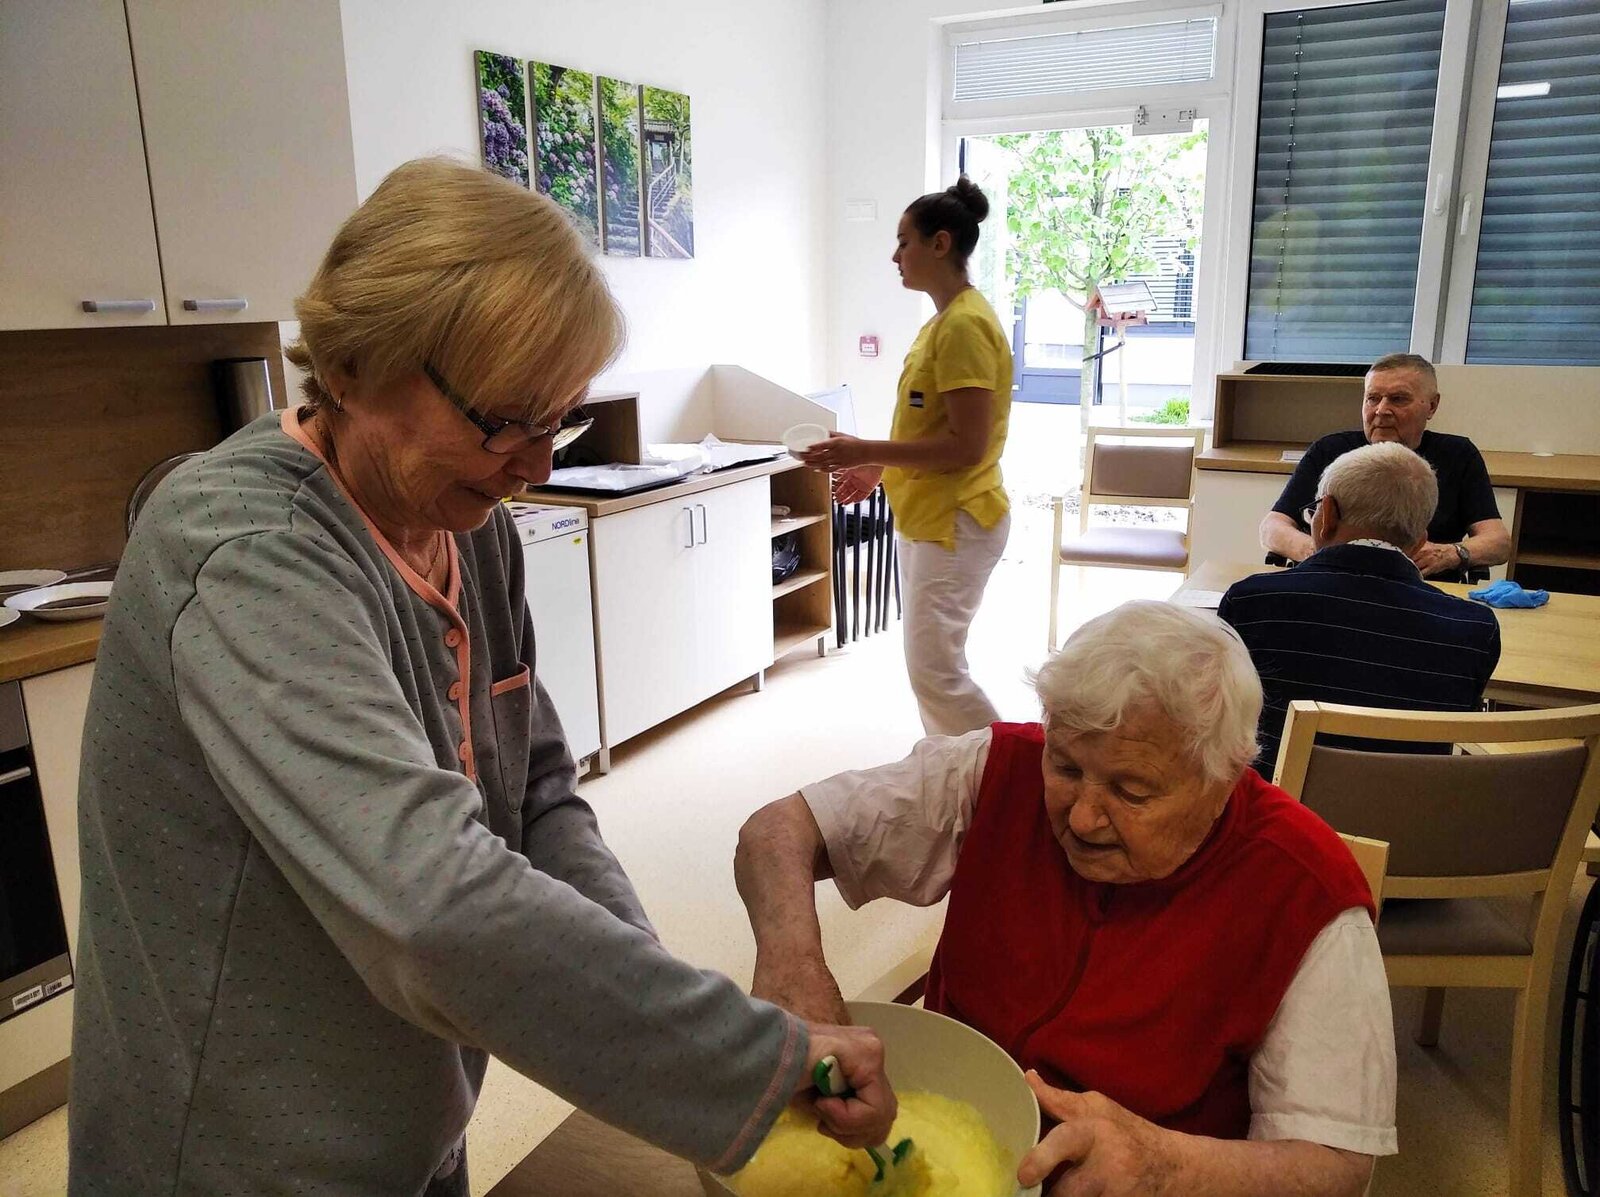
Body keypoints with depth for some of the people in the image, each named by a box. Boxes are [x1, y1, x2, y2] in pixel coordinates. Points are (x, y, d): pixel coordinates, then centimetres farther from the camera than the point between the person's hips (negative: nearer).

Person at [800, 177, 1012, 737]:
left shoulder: (965, 324, -18)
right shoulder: (943, 320, 13)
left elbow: (967, 445, -23)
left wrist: (866, 451, -21)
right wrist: (878, 466, 13)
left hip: (954, 523, -10)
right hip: (925, 517, 10)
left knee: (935, 671, -8)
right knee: (931, 666, 14)